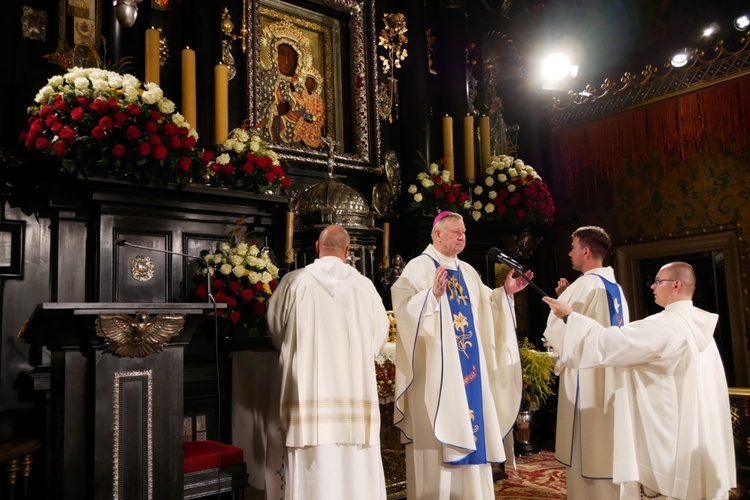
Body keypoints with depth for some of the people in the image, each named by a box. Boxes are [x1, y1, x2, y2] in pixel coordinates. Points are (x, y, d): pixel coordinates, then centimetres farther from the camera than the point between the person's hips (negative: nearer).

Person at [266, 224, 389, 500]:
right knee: (357, 471, 9)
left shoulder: (294, 282, -3)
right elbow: (380, 334, 9)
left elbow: (276, 331, 9)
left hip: (309, 389, -1)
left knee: (314, 471, 4)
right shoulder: (364, 286, 0)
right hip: (356, 391, 2)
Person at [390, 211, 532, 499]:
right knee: (438, 430, -5)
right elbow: (403, 308, -18)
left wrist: (506, 291, 6)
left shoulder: (467, 272, 17)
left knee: (470, 423, 11)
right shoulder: (419, 267, -6)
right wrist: (432, 294, -31)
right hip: (437, 365, -7)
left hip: (468, 364, 8)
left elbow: (485, 305, 19)